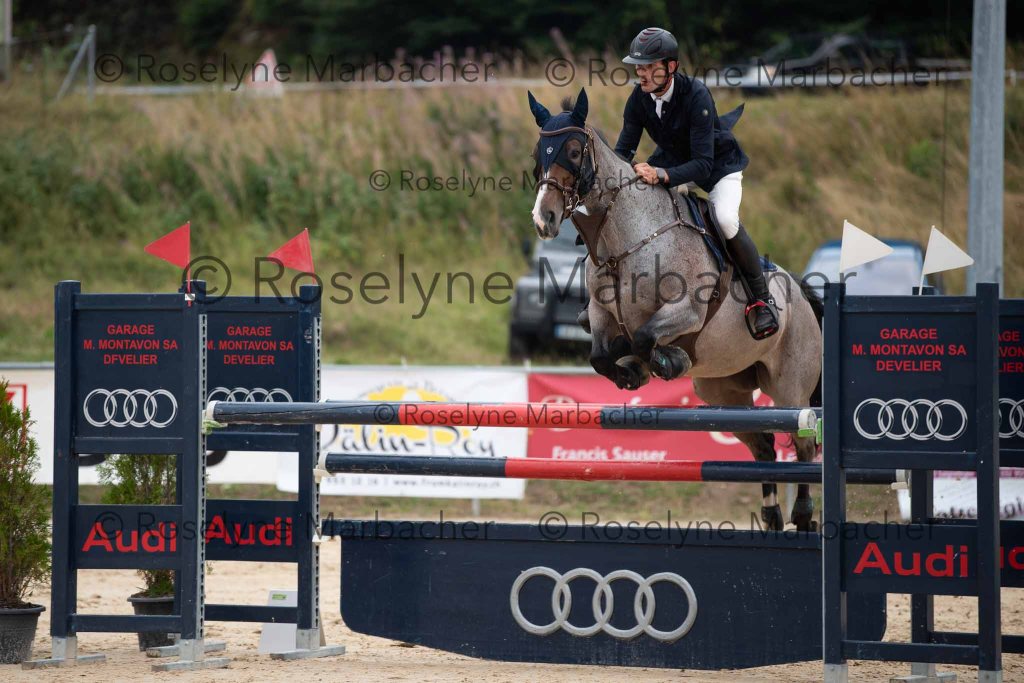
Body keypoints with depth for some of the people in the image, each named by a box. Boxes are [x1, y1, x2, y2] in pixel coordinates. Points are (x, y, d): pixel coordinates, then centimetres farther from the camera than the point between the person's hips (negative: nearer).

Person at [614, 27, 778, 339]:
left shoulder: (696, 96, -34)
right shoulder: (640, 98, -16)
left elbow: (703, 164, -38)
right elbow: (624, 148, -11)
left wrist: (663, 175, -54)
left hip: (719, 166, -6)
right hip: (672, 161, 6)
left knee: (725, 219, -31)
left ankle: (763, 299, -14)